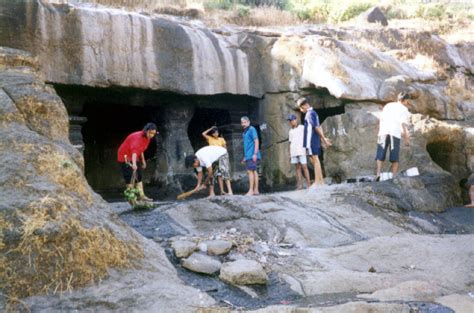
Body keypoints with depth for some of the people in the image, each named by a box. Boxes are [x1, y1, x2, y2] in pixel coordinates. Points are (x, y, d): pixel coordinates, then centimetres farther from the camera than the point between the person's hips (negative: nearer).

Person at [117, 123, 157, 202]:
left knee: (139, 176, 6)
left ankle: (142, 196, 8)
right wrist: (134, 164, -59)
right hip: (125, 157, -9)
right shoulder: (137, 137, -31)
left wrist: (143, 161, 15)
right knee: (131, 177, -11)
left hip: (134, 157, 9)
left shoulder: (147, 138, -2)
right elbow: (134, 151, -47)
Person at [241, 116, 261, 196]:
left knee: (250, 171, -11)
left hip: (252, 155, -9)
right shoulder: (244, 132, 18)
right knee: (254, 171, 9)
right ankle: (256, 190, 12)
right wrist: (245, 157, 22)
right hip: (248, 155, 9)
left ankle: (251, 190, -11)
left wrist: (255, 153, -20)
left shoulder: (251, 129, -7)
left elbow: (256, 141, -13)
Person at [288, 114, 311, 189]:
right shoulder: (290, 131, 19)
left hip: (301, 150, -5)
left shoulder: (302, 128, 5)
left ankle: (308, 184, -7)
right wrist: (290, 154, 11)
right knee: (298, 167, 1)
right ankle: (300, 184, -1)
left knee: (304, 167, -9)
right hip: (294, 151, 5)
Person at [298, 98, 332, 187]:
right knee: (315, 160, 12)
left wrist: (323, 139, -15)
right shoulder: (313, 113, 18)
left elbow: (317, 127, -18)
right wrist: (323, 139, 19)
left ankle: (317, 182, -7)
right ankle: (321, 181, 14)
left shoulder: (310, 114, -13)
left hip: (311, 141, -10)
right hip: (315, 141, 10)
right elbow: (318, 127, 19)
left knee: (315, 160, -8)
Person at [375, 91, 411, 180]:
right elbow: (404, 124, -3)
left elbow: (381, 119, 15)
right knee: (395, 158, 5)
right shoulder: (404, 109, 8)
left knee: (380, 155, 4)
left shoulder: (388, 105, 20)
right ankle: (394, 176, 2)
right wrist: (406, 138, -3)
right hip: (395, 133, -3)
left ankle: (378, 173, -10)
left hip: (383, 132, 3)